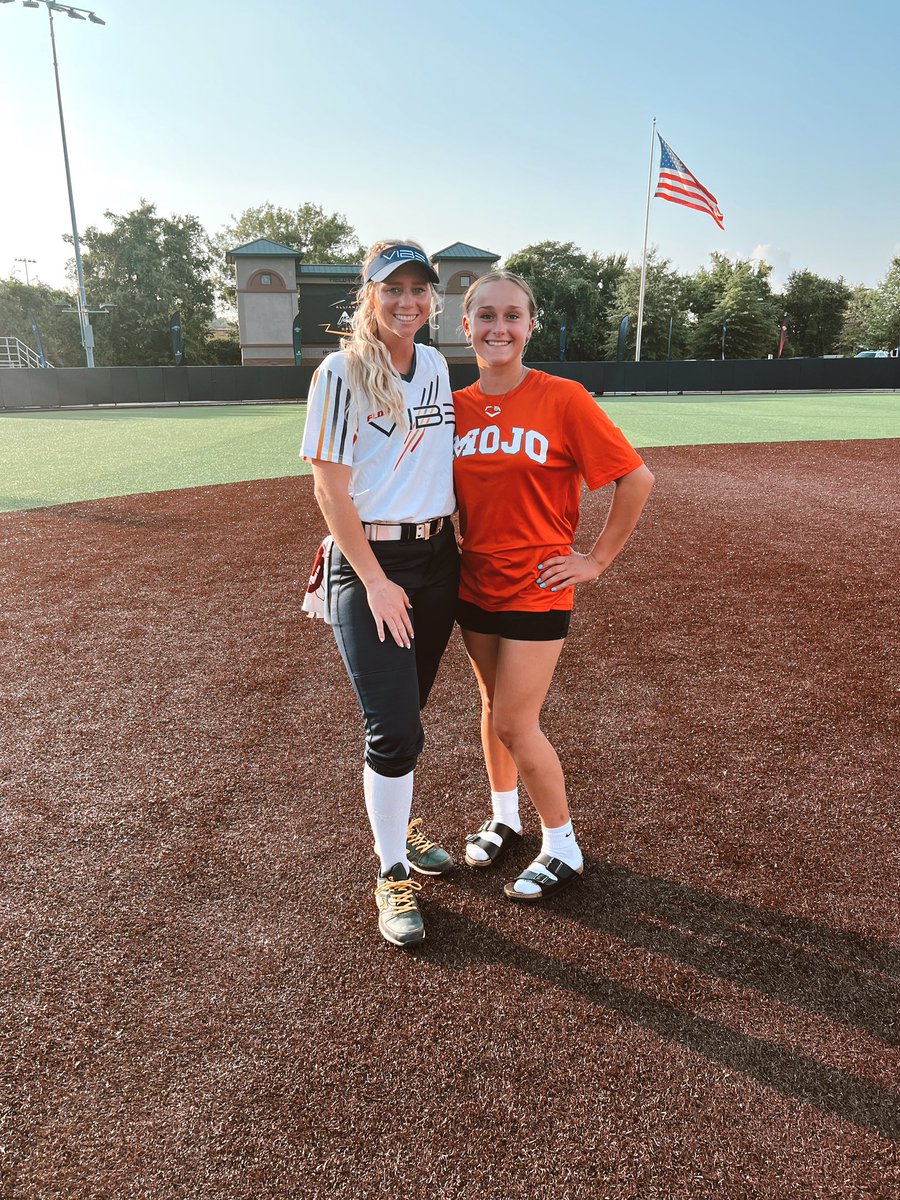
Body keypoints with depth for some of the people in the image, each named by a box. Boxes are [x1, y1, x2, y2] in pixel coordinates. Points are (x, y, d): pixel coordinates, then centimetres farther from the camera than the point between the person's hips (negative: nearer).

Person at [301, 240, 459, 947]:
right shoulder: (342, 375, -10)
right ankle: (392, 875, 14)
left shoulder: (435, 366, 10)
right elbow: (330, 491, -13)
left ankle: (399, 826, 38)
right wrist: (376, 582, -15)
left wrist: (457, 530, 14)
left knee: (406, 710, 16)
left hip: (438, 557, 6)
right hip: (369, 563, -6)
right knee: (395, 729, -6)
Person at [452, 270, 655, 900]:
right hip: (475, 582, 5)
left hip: (537, 586, -5)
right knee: (493, 705, 17)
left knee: (515, 724, -2)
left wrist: (598, 559, -8)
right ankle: (504, 817, 40)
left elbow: (637, 479, -10)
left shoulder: (562, 399, -13)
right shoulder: (456, 407, 1)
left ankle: (563, 846, 22)